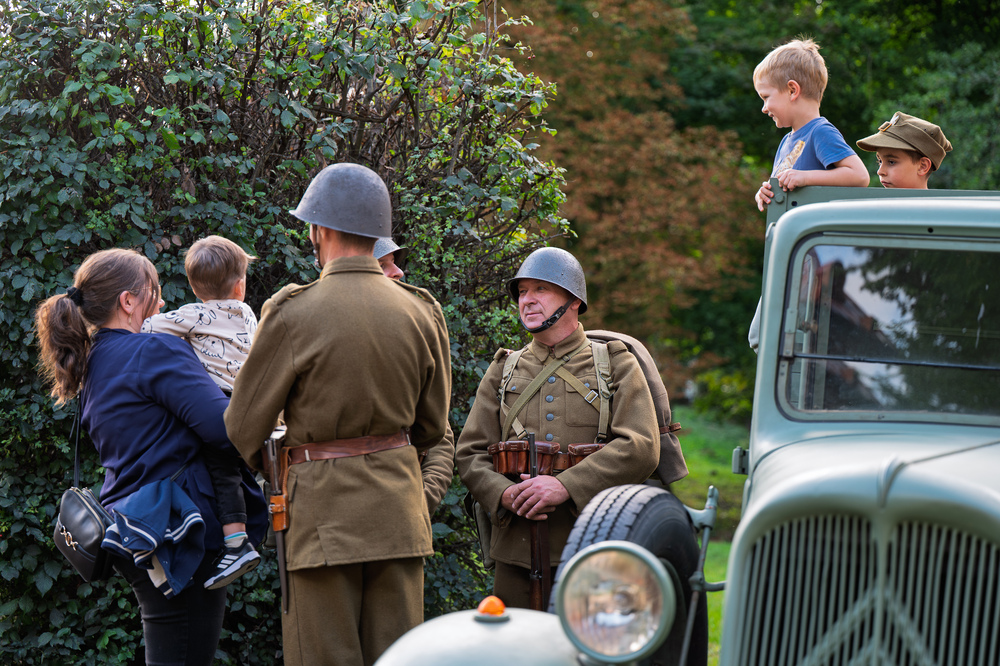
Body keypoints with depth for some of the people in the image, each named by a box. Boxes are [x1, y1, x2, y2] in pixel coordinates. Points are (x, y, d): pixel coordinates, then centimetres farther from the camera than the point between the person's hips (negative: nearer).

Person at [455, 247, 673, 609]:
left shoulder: (617, 366, 7)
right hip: (517, 552, 3)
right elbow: (470, 454, 11)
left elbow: (641, 447, -7)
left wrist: (565, 485, -17)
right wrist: (504, 495, -11)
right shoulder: (502, 372, 17)